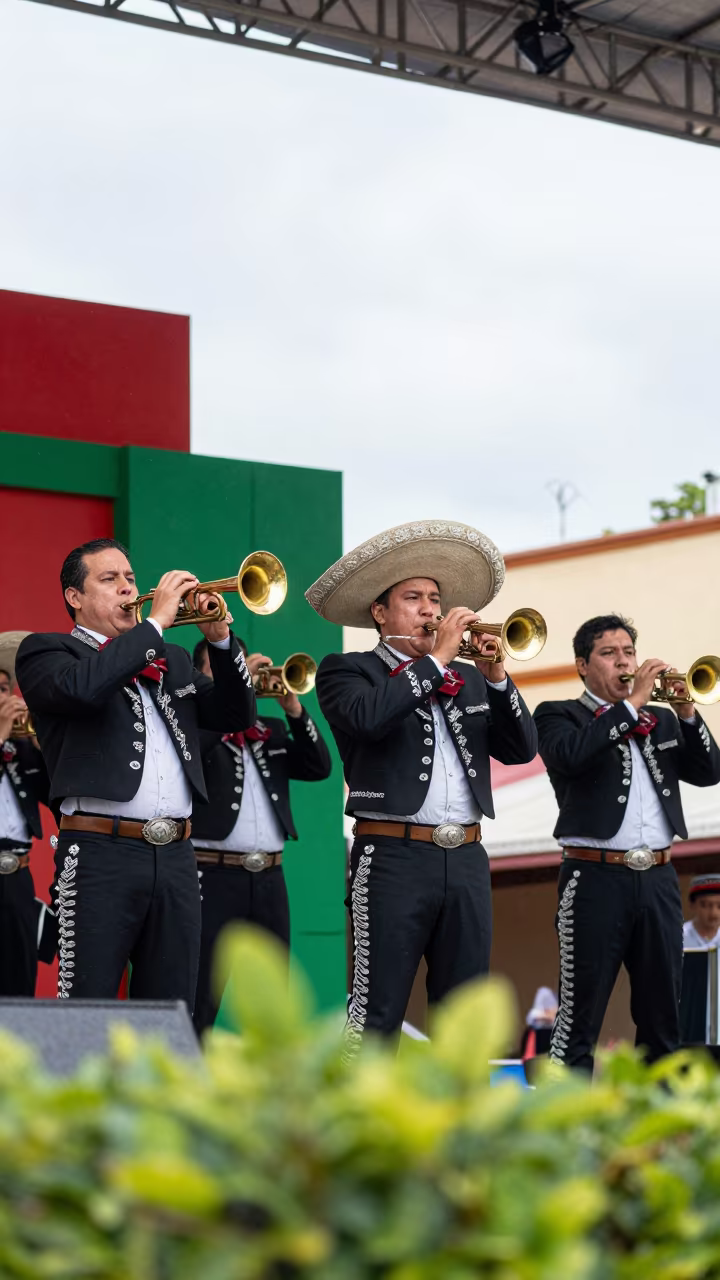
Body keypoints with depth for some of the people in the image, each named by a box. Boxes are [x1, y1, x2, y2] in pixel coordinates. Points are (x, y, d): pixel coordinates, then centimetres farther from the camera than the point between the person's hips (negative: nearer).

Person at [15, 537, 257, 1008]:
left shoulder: (172, 660, 23)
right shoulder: (46, 652, 5)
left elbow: (236, 715, 16)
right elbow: (81, 686, -17)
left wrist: (221, 639, 2)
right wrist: (156, 622, -12)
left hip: (175, 858, 6)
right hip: (102, 852, -5)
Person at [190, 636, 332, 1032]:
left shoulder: (270, 730, 19)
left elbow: (319, 767, 8)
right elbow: (191, 744, -20)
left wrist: (294, 709, -4)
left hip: (269, 879, 6)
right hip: (211, 876, -6)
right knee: (198, 1003, -6)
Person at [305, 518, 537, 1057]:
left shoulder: (467, 679, 19)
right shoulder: (348, 670, 4)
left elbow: (521, 748, 10)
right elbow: (368, 717, -18)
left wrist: (495, 677, -4)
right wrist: (436, 659, -12)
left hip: (466, 858, 6)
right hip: (395, 856, -5)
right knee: (377, 1007, -9)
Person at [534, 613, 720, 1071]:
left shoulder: (661, 720, 19)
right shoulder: (559, 716, 4)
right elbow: (571, 755, -18)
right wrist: (632, 703, -15)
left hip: (659, 879, 5)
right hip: (598, 879, -5)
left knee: (663, 1015, 8)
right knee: (580, 1018, -6)